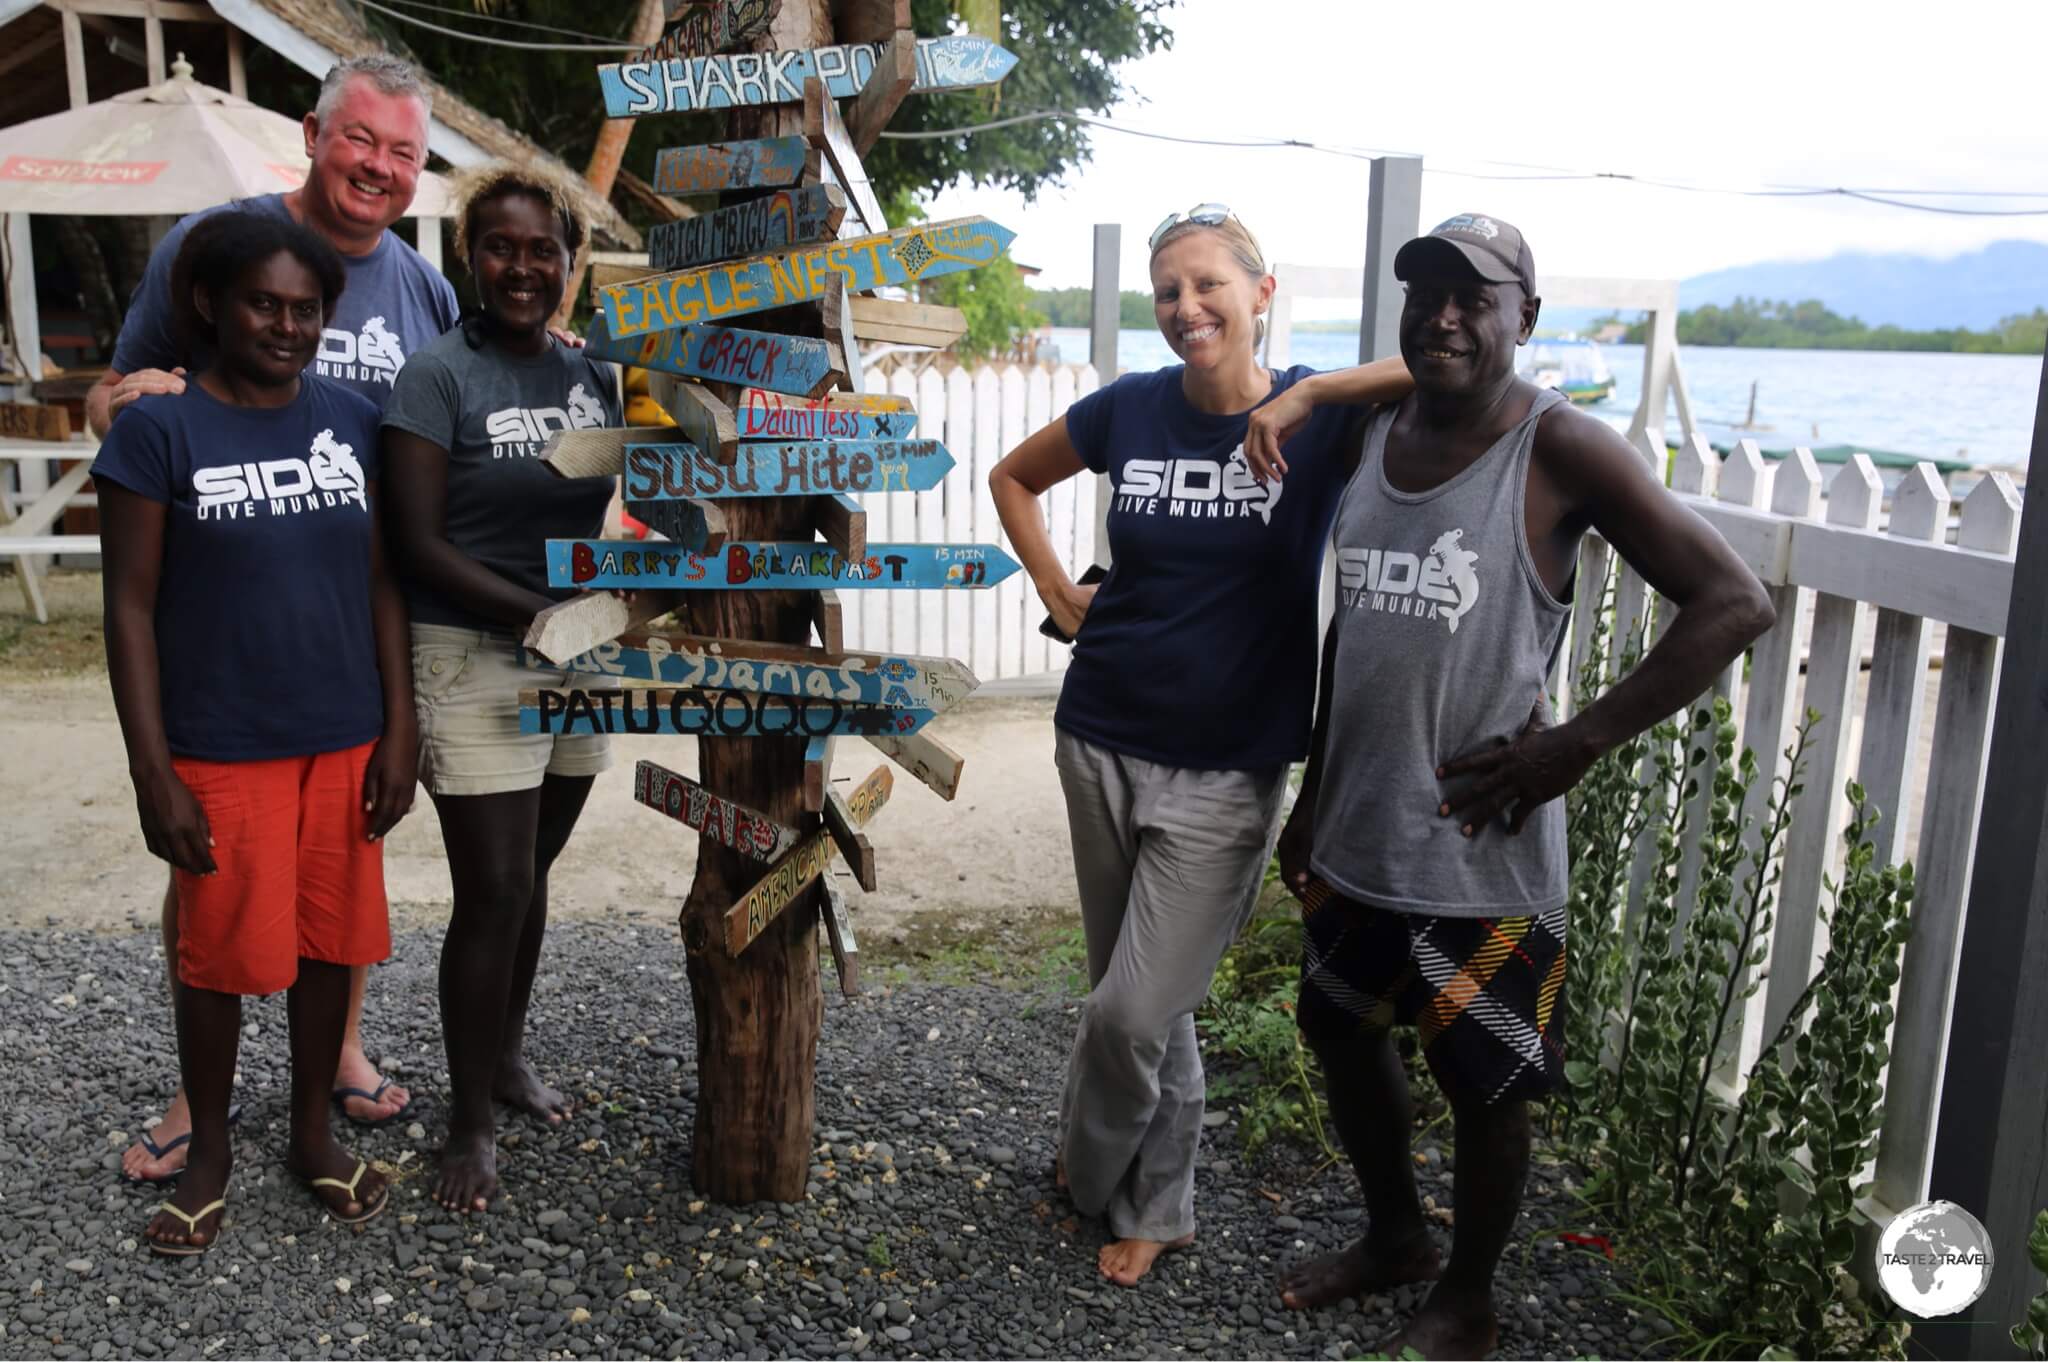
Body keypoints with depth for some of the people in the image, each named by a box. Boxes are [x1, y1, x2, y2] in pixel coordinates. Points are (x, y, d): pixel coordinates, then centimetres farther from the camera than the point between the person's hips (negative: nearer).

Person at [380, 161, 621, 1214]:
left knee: (531, 874, 16)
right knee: (493, 892, -2)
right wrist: (541, 613, -20)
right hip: (474, 663, -5)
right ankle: (471, 1121, 14)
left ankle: (507, 1055, 36)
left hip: (576, 664, 5)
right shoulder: (439, 375, -9)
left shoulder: (594, 377, 7)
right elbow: (419, 544, -14)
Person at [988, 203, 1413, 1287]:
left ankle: (1091, 1171, 28)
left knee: (1134, 1013, -4)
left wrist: (1307, 394, -25)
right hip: (1102, 741, 3)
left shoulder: (1321, 418, -8)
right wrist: (1061, 597, 7)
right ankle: (1155, 1204, 39)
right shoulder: (1130, 409, -1)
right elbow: (1012, 476, 16)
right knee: (1145, 999, 16)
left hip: (1226, 770, -3)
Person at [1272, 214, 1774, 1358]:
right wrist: (1313, 793, 15)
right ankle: (1395, 1236, 45)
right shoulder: (1376, 437, 7)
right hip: (1358, 831, 7)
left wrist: (1578, 742, -18)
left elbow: (1735, 601, -15)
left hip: (1480, 847, -6)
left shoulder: (1560, 449, -13)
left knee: (1486, 1085, 9)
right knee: (1341, 1030, 20)